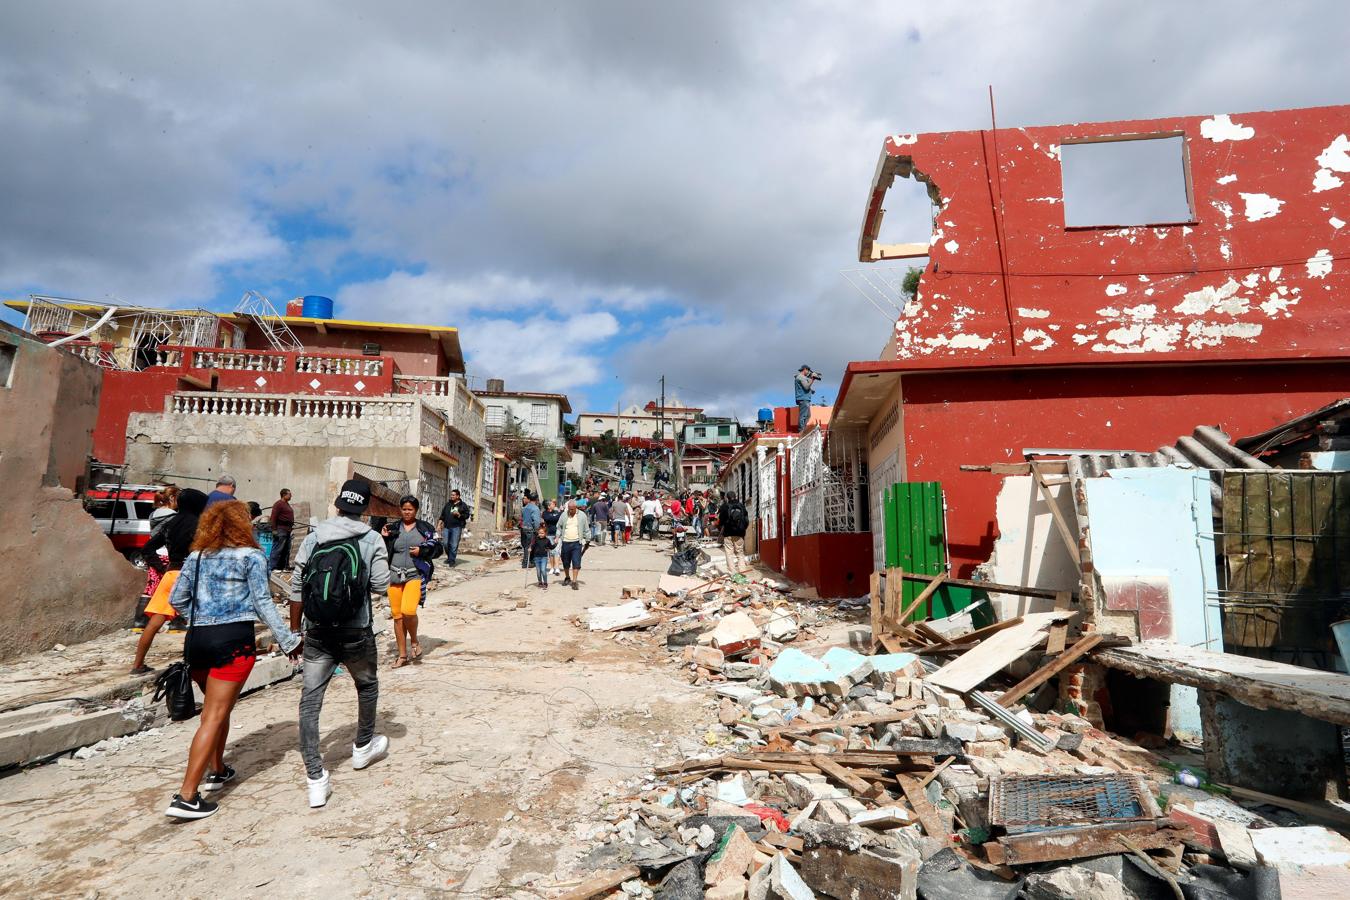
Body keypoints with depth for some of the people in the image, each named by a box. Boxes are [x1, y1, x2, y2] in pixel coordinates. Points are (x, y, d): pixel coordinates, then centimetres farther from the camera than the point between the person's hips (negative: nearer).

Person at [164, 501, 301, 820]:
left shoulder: (196, 556, 12)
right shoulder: (252, 557, -3)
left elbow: (176, 599, 11)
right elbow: (263, 604, -6)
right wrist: (289, 641, -2)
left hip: (196, 639, 6)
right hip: (233, 640, -6)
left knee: (218, 708, 23)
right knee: (214, 716, -3)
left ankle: (217, 771, 36)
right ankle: (186, 797, -5)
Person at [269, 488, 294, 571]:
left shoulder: (287, 504, 19)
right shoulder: (278, 504, -9)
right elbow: (273, 517, -15)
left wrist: (290, 527, 19)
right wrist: (274, 530, -20)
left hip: (287, 530, 10)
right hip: (280, 530, -10)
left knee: (286, 550, 11)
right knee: (277, 549, -8)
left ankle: (285, 566, 16)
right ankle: (273, 567, -5)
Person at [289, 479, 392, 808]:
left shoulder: (312, 538, 1)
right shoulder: (372, 540, -7)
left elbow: (297, 589, 2)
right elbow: (381, 585, -10)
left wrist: (294, 629, 11)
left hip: (317, 633, 1)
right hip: (356, 632, -1)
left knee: (310, 702, 7)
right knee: (367, 686, 24)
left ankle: (316, 778, 4)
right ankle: (363, 747, 40)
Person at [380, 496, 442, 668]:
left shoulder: (425, 528, 4)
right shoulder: (393, 528, 9)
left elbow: (438, 547, 5)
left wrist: (422, 551, -10)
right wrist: (384, 538, -5)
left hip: (416, 575, -3)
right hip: (394, 576, 3)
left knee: (408, 610, -22)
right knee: (397, 615, 7)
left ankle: (414, 642, 7)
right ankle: (402, 655, 20)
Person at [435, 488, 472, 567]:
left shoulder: (463, 505, 4)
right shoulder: (447, 504, 15)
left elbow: (467, 515, 1)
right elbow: (442, 515, 17)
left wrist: (459, 514, -13)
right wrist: (439, 523, 9)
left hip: (456, 527, -4)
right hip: (446, 527, 4)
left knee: (454, 545, -6)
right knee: (446, 544, 3)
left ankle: (452, 560, 2)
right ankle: (449, 557, 24)